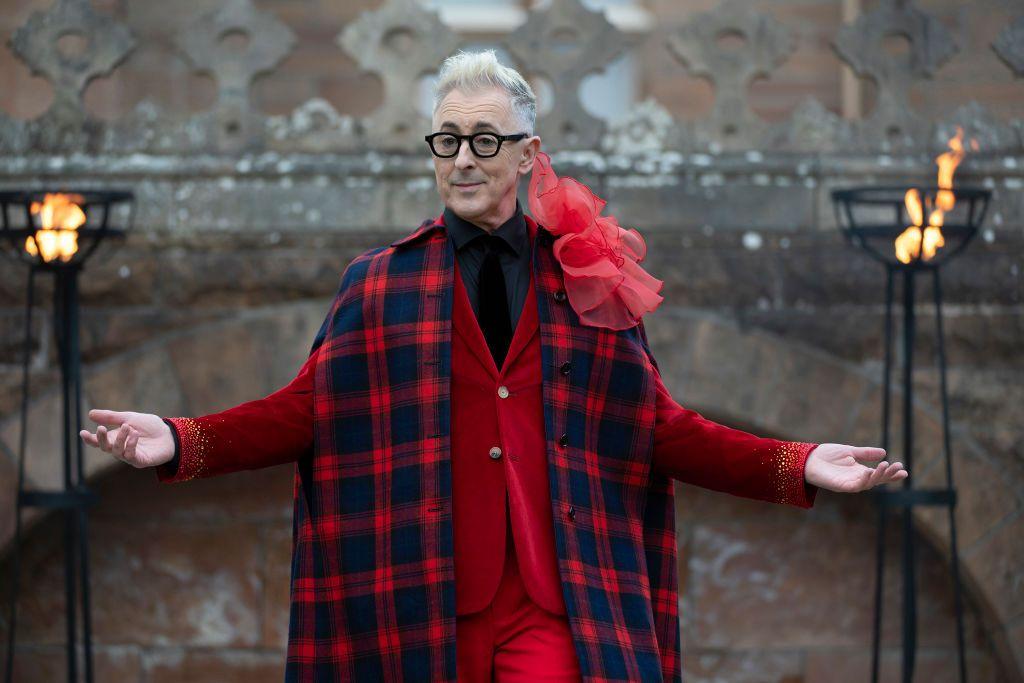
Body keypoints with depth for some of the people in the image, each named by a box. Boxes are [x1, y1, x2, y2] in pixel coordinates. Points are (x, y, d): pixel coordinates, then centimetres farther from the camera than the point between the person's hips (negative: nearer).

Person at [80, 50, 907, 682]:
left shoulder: (589, 281, 11)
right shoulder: (380, 285, 10)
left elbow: (659, 427, 11)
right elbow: (309, 408, 4)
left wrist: (795, 466, 2)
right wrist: (183, 442, -10)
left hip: (556, 598, 0)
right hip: (428, 598, 0)